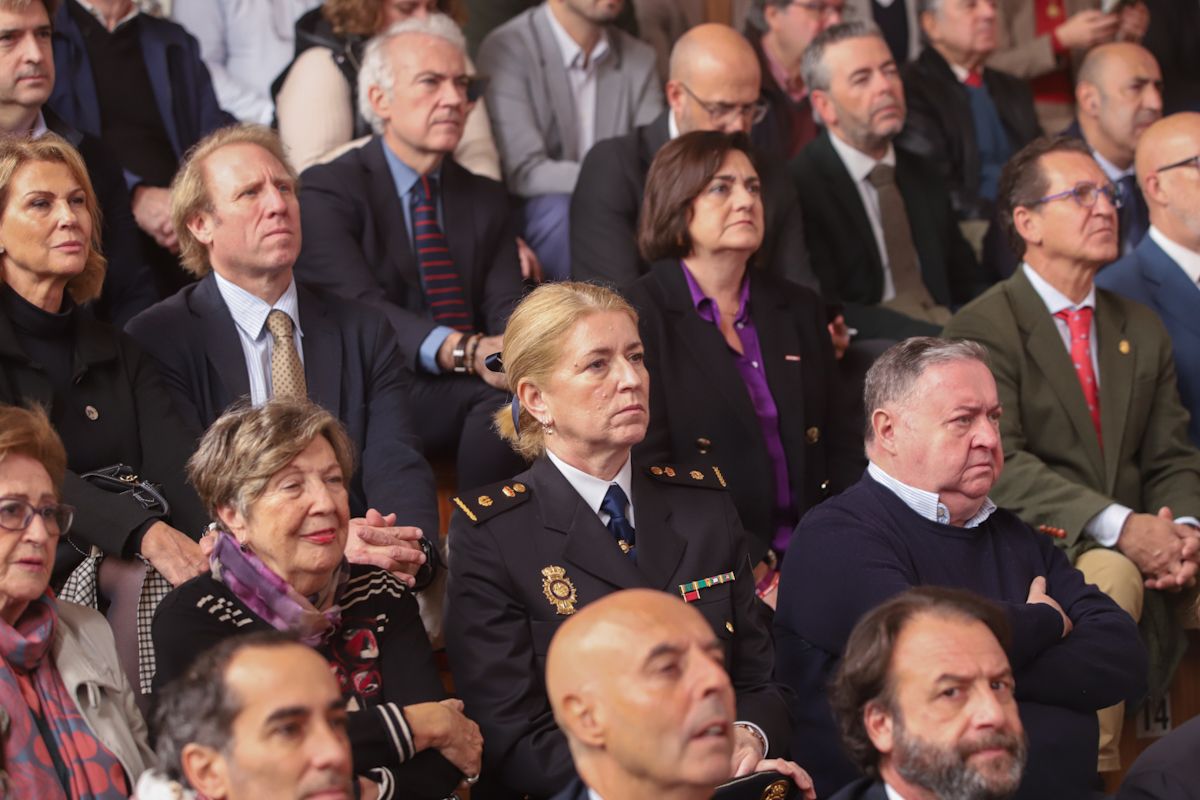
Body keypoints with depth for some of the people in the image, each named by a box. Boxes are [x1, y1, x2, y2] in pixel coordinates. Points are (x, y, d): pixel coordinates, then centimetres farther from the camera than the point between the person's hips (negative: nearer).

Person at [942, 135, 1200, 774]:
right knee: (1110, 575, -35)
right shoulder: (981, 330, -2)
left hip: (1140, 552, 6)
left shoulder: (1142, 330, 20)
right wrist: (1119, 528, -24)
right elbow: (999, 463, -14)